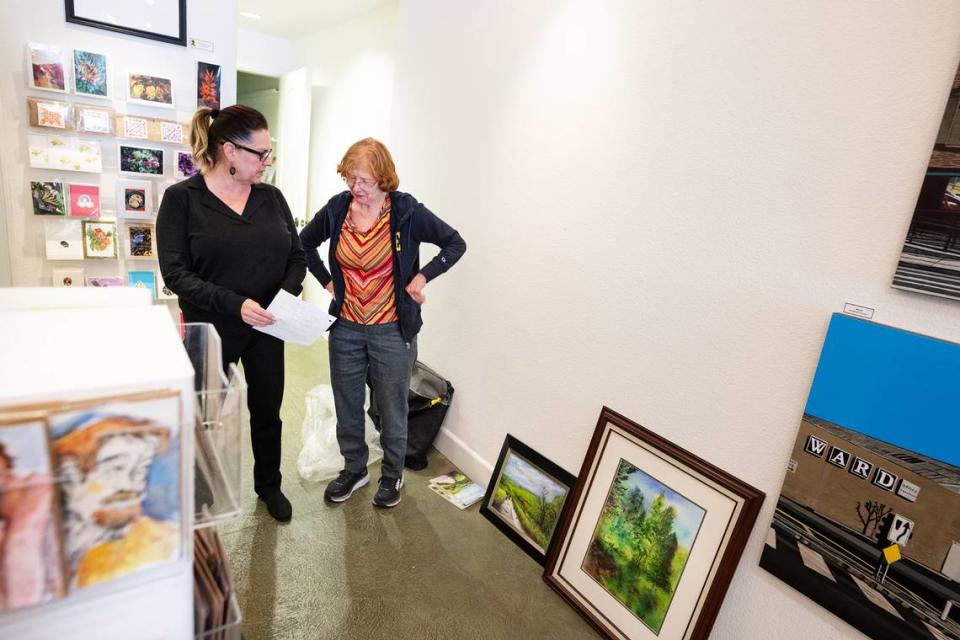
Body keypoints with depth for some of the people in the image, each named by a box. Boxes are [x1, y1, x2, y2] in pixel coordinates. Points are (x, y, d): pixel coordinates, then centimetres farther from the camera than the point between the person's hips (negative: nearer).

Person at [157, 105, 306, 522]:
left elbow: (297, 258, 5)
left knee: (267, 412, 16)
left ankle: (269, 485, 39)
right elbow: (175, 272, -15)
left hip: (266, 330, 3)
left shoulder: (271, 198, 2)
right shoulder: (182, 198, -9)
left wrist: (285, 296, -14)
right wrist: (234, 304, -26)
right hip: (210, 330, -3)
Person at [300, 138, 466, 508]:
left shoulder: (407, 211, -13)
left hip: (392, 331, -3)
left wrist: (422, 276, -16)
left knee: (392, 409, 11)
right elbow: (305, 244, 14)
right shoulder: (337, 208, -3)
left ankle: (392, 475, 35)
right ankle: (354, 469, 40)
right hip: (346, 328, 4)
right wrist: (326, 281, 3)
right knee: (347, 405, 16)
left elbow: (455, 244, -6)